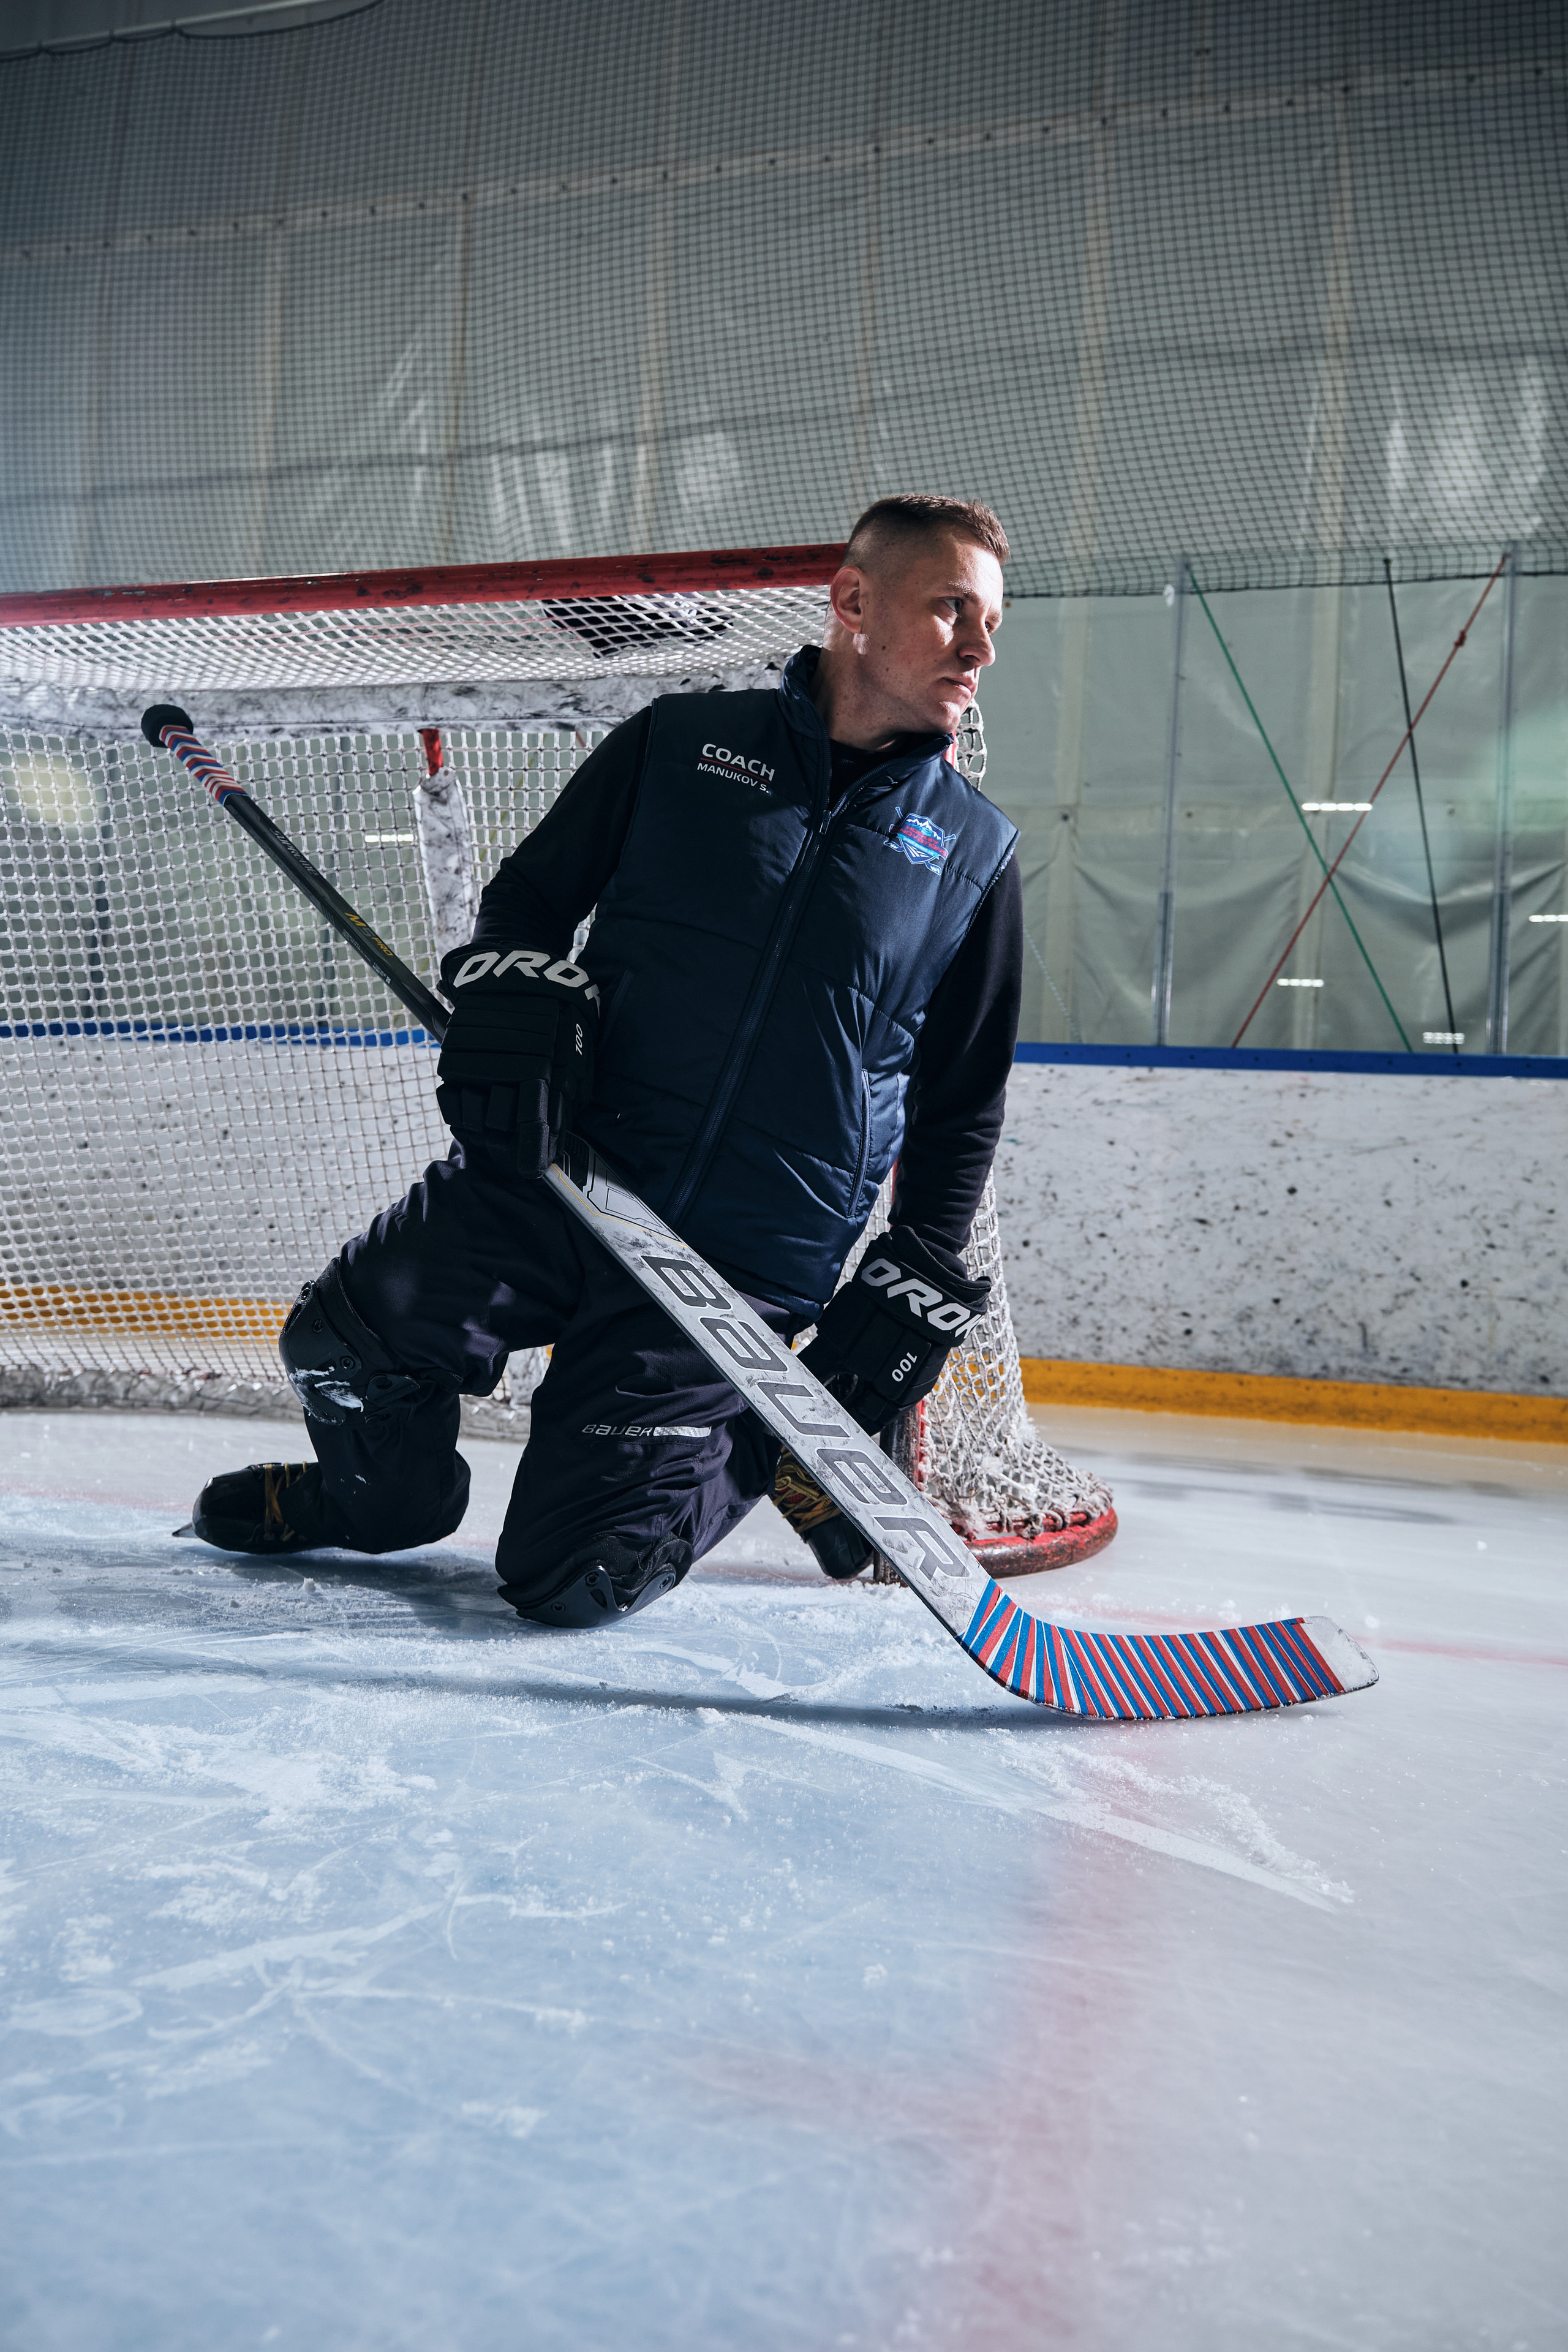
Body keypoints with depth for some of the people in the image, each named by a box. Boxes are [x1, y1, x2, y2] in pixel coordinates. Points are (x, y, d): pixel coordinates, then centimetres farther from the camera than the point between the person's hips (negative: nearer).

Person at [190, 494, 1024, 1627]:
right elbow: (531, 890, 11)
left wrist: (915, 1290, 2)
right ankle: (381, 1497, 25)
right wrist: (516, 996, -10)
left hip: (751, 1268, -1)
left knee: (569, 1576, -7)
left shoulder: (976, 853, 4)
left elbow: (963, 1106, 9)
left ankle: (790, 1450, 20)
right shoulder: (682, 740, 3)